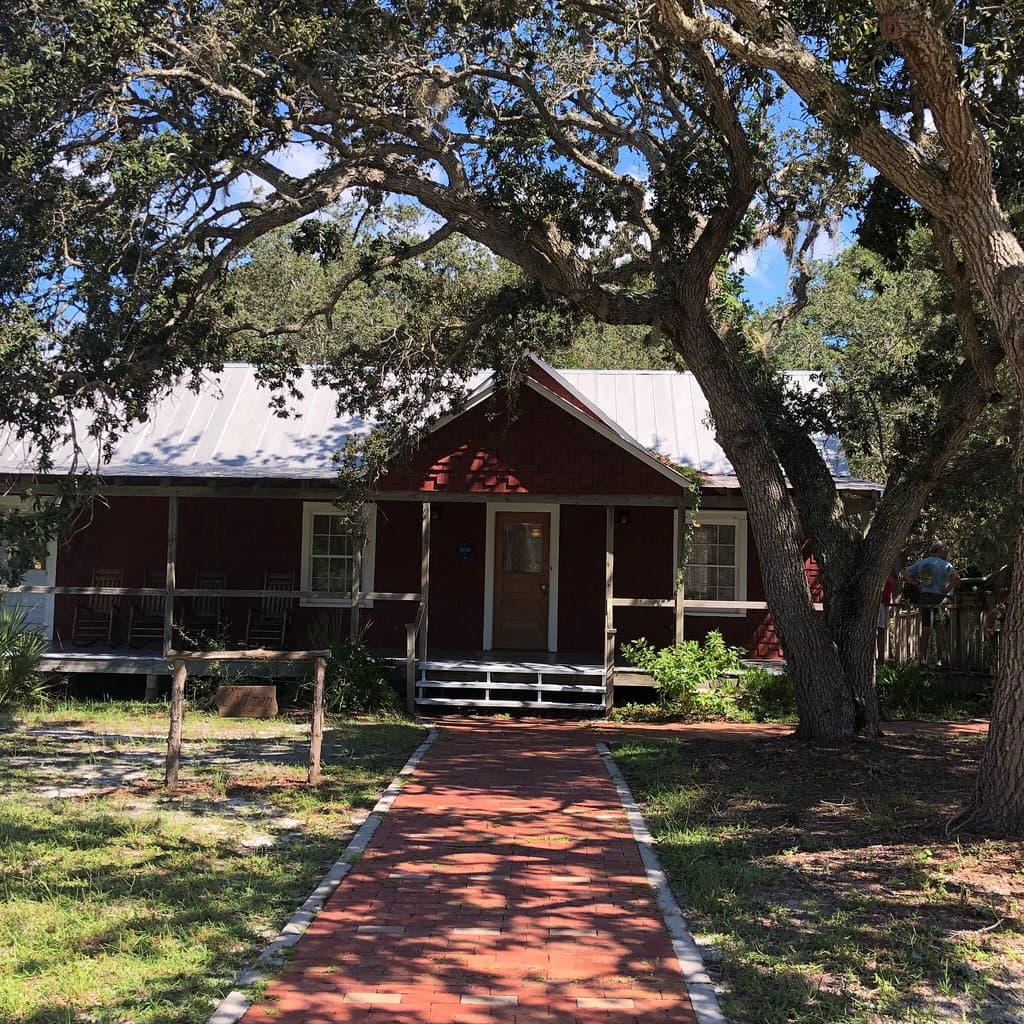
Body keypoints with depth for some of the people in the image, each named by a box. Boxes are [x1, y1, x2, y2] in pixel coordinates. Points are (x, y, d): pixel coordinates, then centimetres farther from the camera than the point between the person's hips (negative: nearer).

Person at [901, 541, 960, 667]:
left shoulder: (921, 563, 11)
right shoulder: (944, 564, -9)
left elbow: (905, 573, 16)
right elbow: (956, 576, -26)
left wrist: (917, 584, 10)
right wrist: (948, 589, -14)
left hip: (924, 598, 6)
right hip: (939, 599, -6)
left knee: (926, 629, 11)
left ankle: (921, 659, 11)